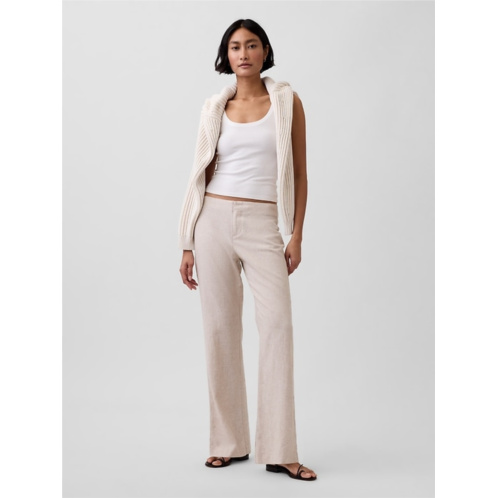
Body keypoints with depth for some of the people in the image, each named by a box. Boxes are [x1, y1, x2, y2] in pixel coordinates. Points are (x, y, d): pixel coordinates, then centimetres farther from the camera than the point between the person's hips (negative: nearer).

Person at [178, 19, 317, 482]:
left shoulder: (287, 101, 6)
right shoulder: (216, 107, 10)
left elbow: (299, 173, 5)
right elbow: (202, 176, 10)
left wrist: (297, 235, -3)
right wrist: (188, 245, 5)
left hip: (262, 226, -1)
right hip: (215, 221, 2)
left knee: (277, 322, -12)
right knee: (219, 327, 1)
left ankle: (279, 450, -5)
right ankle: (229, 442, 12)